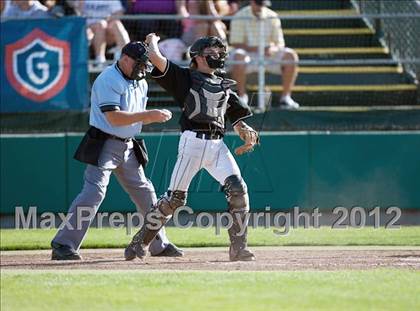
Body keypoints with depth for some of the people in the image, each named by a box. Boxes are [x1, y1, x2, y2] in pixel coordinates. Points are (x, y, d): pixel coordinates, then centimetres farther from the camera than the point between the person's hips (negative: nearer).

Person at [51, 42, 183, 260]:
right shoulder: (108, 80, -16)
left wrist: (157, 116, -4)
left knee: (144, 192, 11)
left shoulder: (140, 83, 12)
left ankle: (159, 244, 23)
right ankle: (63, 246, -17)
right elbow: (114, 118, -24)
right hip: (104, 145, -8)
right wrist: (149, 115, -25)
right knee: (94, 191, -17)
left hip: (128, 147, 8)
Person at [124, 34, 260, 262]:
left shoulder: (225, 87, 24)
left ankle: (238, 247, -6)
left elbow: (238, 120, 22)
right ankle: (141, 241, 7)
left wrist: (247, 133, 0)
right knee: (175, 197, -7)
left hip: (218, 145, 4)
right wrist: (152, 41, 18)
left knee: (238, 189, -13)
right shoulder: (185, 77, 9)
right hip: (193, 141, -4)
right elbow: (155, 57, -2)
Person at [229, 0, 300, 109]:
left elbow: (280, 43, 4)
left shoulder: (272, 17, 5)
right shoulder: (240, 17, -4)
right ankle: (242, 95, -23)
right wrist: (254, 49, -27)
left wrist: (273, 49, -21)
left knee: (291, 56, -22)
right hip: (249, 55, -3)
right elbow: (236, 43, -10)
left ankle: (286, 97, -18)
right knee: (238, 56, -37)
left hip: (269, 55, 3)